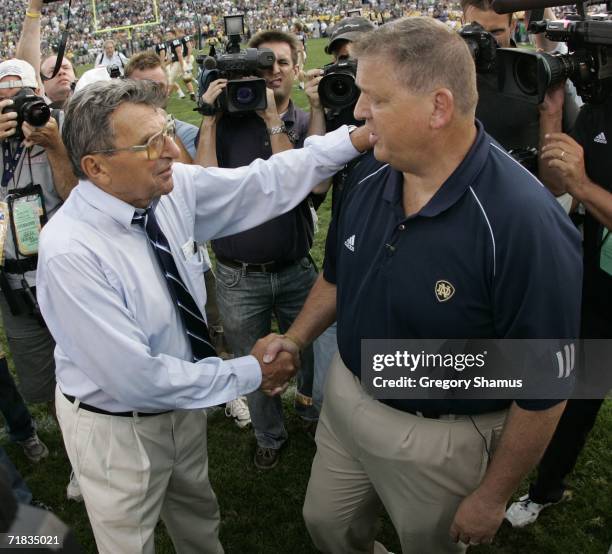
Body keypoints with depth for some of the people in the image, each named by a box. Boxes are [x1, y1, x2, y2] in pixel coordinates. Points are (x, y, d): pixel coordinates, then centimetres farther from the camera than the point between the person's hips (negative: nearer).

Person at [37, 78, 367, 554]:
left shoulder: (175, 187, -15)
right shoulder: (69, 252, -32)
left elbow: (267, 183, -8)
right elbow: (136, 378, -30)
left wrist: (358, 136, -16)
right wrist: (251, 372, -21)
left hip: (183, 402, 6)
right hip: (116, 427, -5)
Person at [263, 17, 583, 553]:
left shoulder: (525, 224, -29)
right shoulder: (368, 188, -7)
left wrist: (492, 497, -12)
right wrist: (295, 339, -2)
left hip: (440, 440, -5)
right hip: (346, 401, 6)